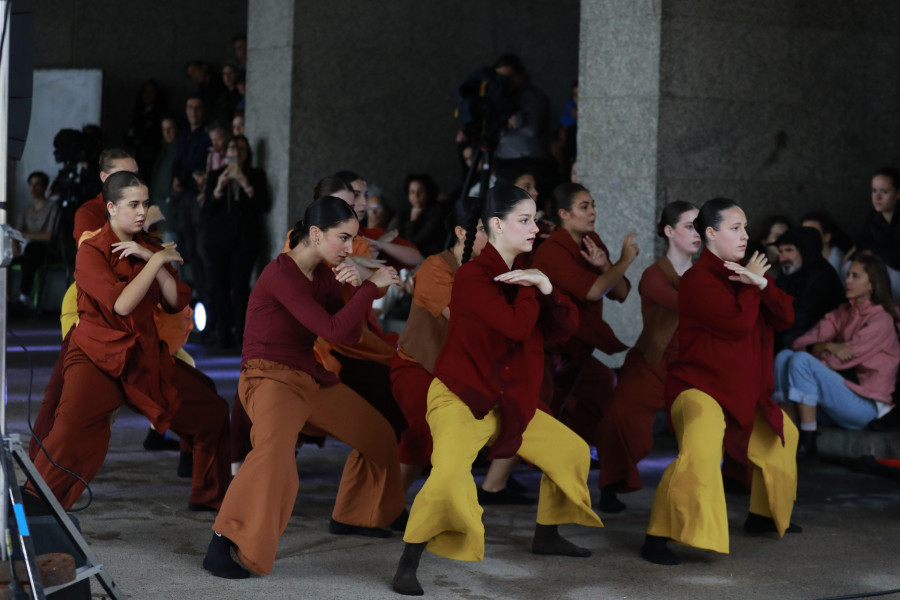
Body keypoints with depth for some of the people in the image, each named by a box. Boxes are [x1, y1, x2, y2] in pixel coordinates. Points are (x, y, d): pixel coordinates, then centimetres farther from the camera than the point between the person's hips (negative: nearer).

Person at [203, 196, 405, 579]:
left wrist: (355, 289, -8)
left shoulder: (324, 274, 7)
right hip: (271, 377, -9)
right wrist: (371, 285, -16)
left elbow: (349, 335, 8)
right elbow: (332, 330, -24)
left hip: (313, 378, 9)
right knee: (275, 448, -39)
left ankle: (349, 517, 37)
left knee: (379, 436, 18)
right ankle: (221, 545, -38)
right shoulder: (281, 274, -19)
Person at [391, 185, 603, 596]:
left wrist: (545, 285, -14)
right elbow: (517, 326, -26)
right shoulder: (472, 276, -16)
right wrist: (531, 287, -11)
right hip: (460, 397, -8)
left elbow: (566, 327, 2)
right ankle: (407, 565, -19)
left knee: (572, 452, 15)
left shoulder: (522, 276, 9)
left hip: (509, 403, 8)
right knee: (450, 473, -32)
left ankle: (546, 535, 34)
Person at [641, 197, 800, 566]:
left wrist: (761, 284, -16)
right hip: (700, 387, -10)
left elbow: (785, 317, 1)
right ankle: (659, 537, -32)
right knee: (700, 450, -35)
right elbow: (739, 322, -26)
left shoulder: (747, 271, 12)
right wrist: (750, 283, -12)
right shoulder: (699, 280, -15)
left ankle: (763, 515, 45)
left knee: (781, 439, 27)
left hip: (745, 393, 10)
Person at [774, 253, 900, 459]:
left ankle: (807, 443, -21)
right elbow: (801, 344, 4)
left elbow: (846, 357, -14)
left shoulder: (882, 320, -7)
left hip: (866, 407, -7)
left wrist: (815, 351, -1)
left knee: (801, 361, -24)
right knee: (784, 356, -9)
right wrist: (827, 346, -17)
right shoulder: (842, 313, 16)